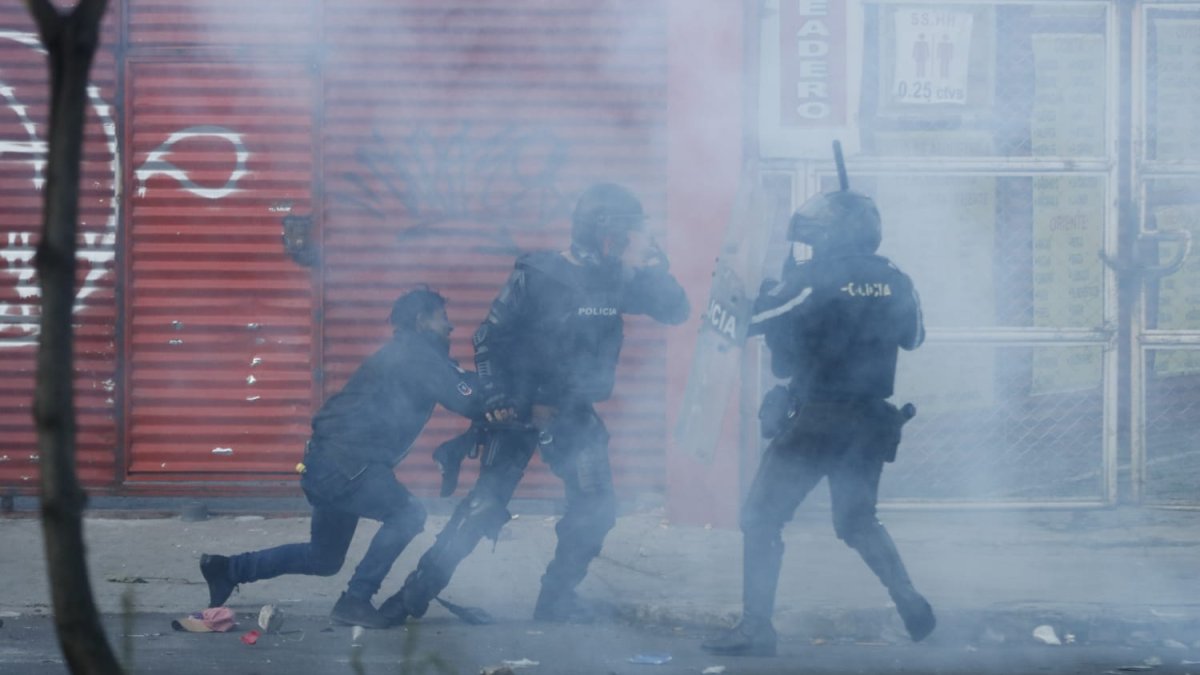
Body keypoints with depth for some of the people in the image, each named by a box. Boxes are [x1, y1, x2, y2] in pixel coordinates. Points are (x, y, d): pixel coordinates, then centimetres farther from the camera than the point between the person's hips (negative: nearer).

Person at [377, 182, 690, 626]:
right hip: (519, 409, -4)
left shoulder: (617, 280, -2)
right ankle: (415, 593, 0)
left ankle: (557, 598, 8)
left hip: (574, 415, 5)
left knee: (595, 509, -7)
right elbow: (489, 338, -9)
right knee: (485, 506, -7)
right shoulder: (537, 276, -16)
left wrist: (652, 262, -18)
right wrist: (494, 398, -17)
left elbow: (675, 311, -5)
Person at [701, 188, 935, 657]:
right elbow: (913, 337, 21)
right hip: (871, 421, 6)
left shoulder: (812, 280, -13)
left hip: (816, 420, -6)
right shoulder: (895, 282, 3)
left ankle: (756, 628, -4)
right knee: (857, 520, 25)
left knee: (761, 517, 2)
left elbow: (750, 318, -7)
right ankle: (912, 606, 17)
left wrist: (778, 282, 11)